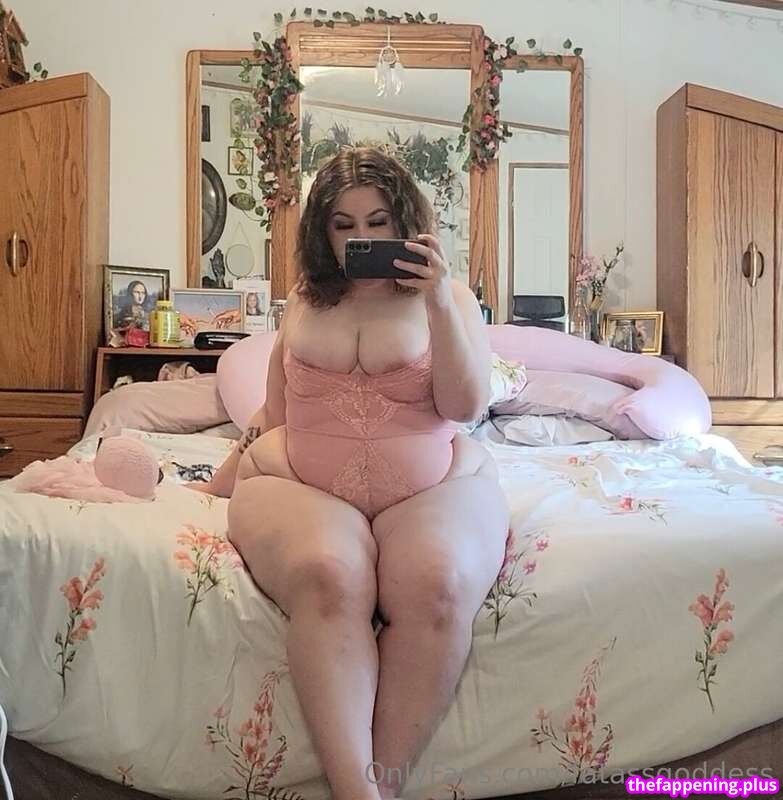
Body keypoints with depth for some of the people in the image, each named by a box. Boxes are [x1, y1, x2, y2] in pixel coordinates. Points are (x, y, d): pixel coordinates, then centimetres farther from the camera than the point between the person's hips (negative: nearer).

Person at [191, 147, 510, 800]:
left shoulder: (449, 297, 11)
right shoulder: (304, 303, 18)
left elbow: (466, 406, -3)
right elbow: (274, 415, 25)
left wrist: (439, 303, -9)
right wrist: (232, 470, 13)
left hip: (433, 488, 0)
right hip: (299, 488, 1)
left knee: (437, 586, -33)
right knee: (327, 577, -34)